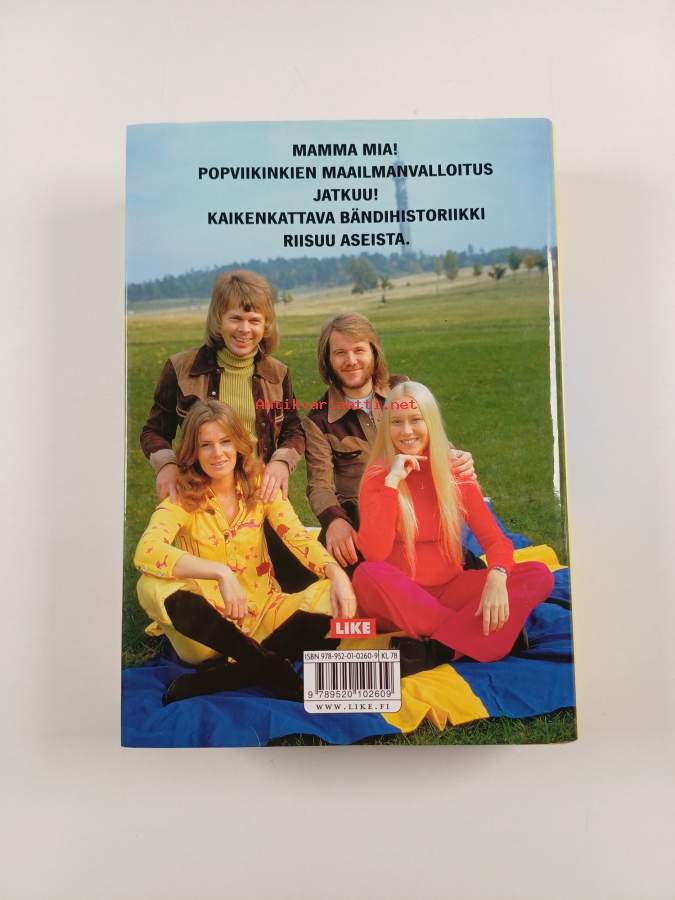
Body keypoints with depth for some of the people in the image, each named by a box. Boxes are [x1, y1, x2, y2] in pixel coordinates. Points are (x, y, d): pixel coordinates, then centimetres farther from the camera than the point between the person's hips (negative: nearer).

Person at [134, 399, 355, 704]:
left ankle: (215, 678, -22)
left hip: (264, 612, 2)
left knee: (332, 597, -22)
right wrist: (221, 573, -38)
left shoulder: (260, 487, 0)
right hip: (207, 624, -2)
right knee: (153, 586, -31)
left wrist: (336, 573, -29)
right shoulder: (182, 500, -8)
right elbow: (146, 551, -27)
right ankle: (270, 666, -21)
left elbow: (300, 539, -9)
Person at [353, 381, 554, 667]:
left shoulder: (456, 473, 1)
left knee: (539, 575, -17)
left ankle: (437, 650, -29)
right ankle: (474, 634, -23)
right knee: (368, 575, -35)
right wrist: (392, 481, -23)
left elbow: (494, 539, -5)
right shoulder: (377, 477, -6)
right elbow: (374, 554, -20)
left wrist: (496, 577, -27)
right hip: (400, 600, -2)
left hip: (450, 591, 3)